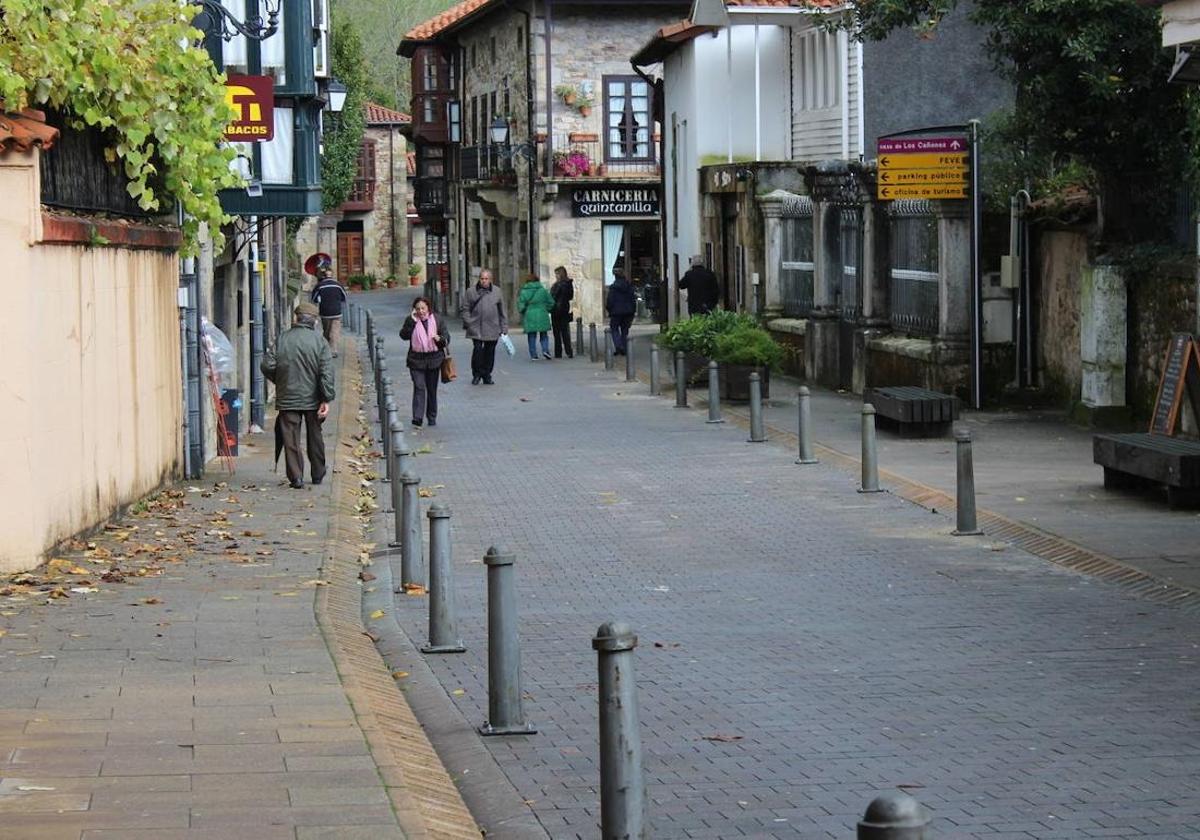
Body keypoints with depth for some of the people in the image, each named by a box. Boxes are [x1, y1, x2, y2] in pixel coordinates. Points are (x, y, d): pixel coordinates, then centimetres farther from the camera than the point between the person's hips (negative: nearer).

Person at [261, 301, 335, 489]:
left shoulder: (281, 340, -3)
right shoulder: (320, 342, -5)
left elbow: (267, 366, -4)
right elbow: (327, 373, -10)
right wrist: (326, 399, -8)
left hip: (287, 399, -1)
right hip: (313, 399, 1)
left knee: (291, 439, 2)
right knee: (315, 437, 16)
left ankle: (296, 477, -7)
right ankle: (318, 475, 26)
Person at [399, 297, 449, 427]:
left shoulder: (436, 320, 3)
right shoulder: (411, 320, -1)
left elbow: (446, 336, 5)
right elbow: (404, 335, -15)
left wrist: (439, 339, -17)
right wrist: (412, 321, -21)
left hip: (434, 359, 2)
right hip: (416, 359, -2)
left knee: (432, 389, 11)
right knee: (419, 388, -13)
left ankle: (432, 417, 24)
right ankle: (417, 418, -18)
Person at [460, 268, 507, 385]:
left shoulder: (496, 292, 8)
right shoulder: (471, 291, 3)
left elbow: (502, 312, 12)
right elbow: (464, 309, 6)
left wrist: (504, 328, 9)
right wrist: (469, 322, -5)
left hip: (492, 330, 2)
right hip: (476, 329, -2)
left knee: (489, 352, 5)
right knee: (478, 350, -11)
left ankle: (486, 375, 18)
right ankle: (476, 374, 5)